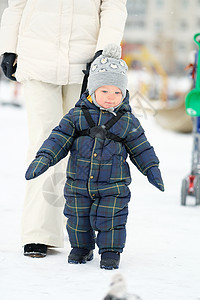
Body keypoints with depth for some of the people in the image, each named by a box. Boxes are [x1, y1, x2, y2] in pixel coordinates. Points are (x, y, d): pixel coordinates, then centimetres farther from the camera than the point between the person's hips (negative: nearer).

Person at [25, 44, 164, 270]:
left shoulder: (127, 121, -3)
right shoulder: (78, 115, -4)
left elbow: (140, 148, 7)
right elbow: (59, 138, -4)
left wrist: (152, 170, 5)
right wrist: (43, 159, -15)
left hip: (112, 185, -1)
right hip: (79, 183, 1)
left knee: (110, 218, -2)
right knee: (78, 217, 11)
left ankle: (110, 251, 18)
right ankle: (81, 247, 33)